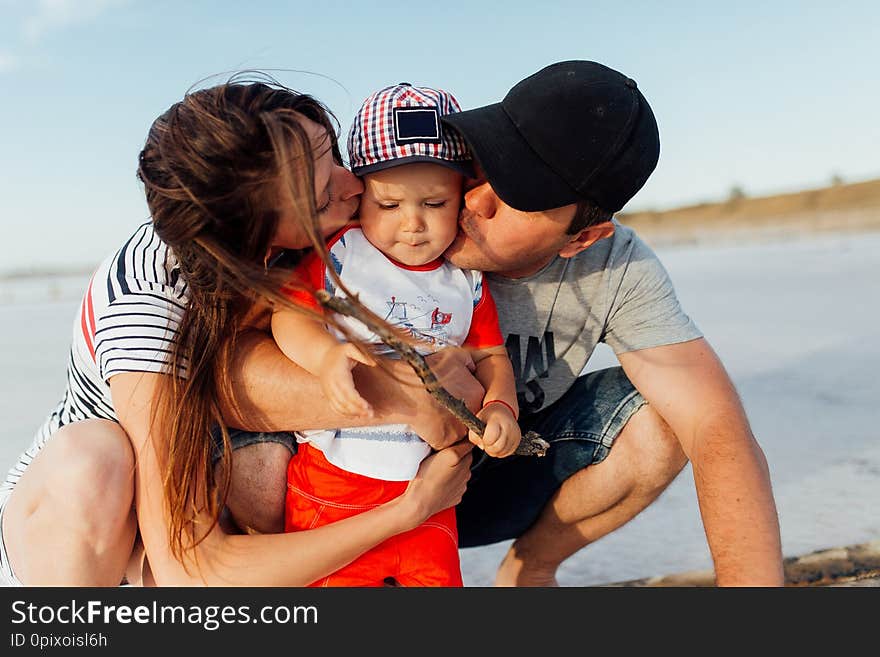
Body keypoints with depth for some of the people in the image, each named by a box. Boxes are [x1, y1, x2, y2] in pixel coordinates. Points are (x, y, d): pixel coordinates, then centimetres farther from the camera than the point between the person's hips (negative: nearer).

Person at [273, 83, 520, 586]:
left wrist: (501, 407, -13)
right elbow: (289, 314, -13)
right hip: (335, 479, -2)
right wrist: (326, 356, -33)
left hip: (427, 479, 3)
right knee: (337, 577, 4)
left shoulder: (467, 281, 3)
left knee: (438, 576, 10)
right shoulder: (339, 256, -8)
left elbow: (490, 356, 6)